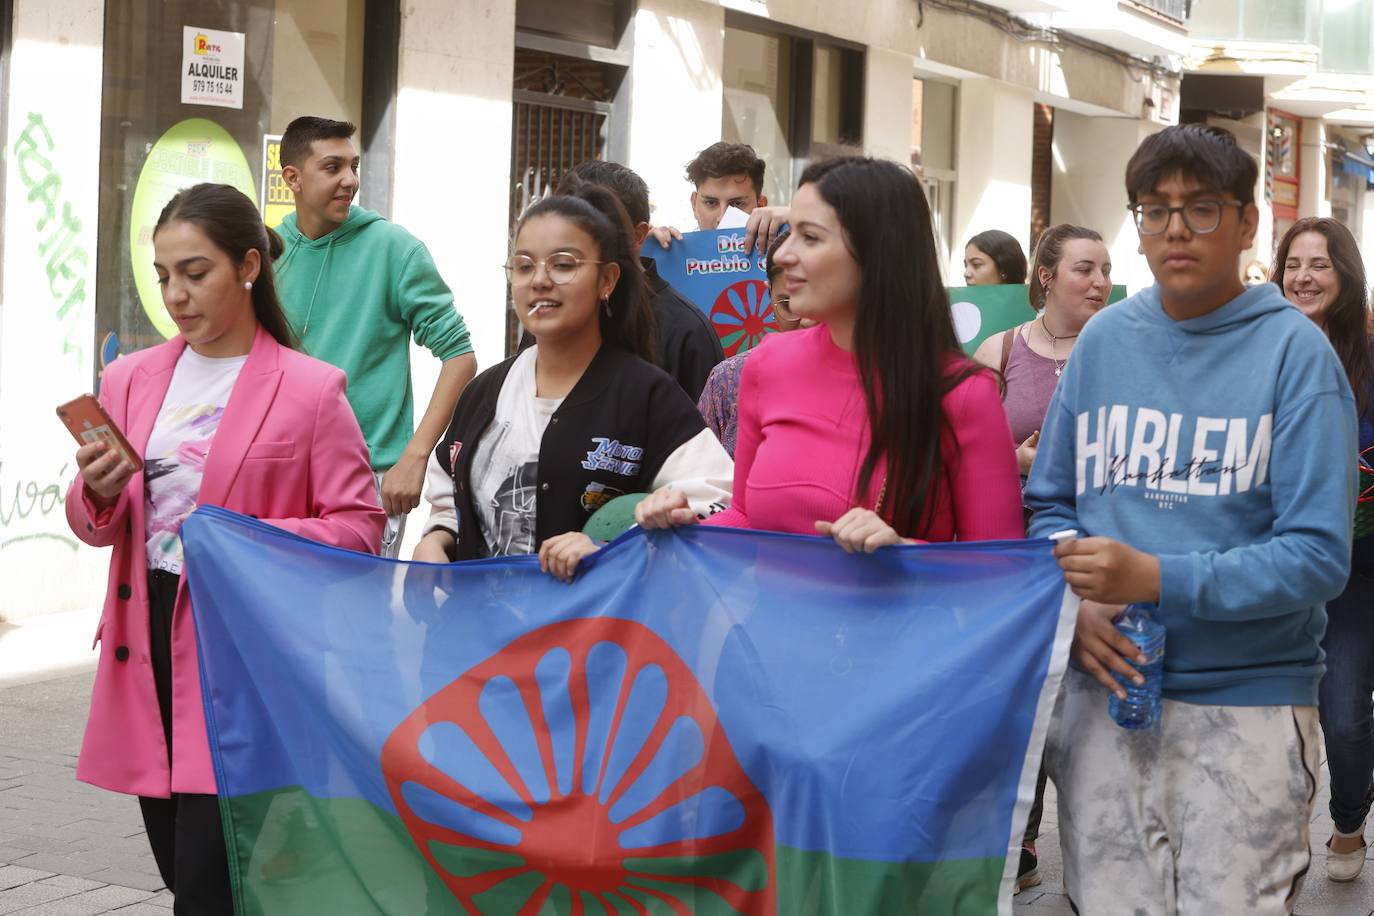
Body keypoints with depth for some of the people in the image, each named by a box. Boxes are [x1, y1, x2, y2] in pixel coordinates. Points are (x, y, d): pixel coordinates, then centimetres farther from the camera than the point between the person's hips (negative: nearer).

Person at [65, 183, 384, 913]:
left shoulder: (311, 389, -5)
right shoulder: (132, 378, 9)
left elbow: (359, 526, -6)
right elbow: (92, 527, 14)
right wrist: (97, 494, -9)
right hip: (148, 641, 5)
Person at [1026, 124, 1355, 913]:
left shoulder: (1293, 351, -6)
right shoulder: (1105, 339, 7)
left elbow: (1318, 554, -13)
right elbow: (1051, 502, 11)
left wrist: (1159, 580, -23)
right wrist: (1075, 603, -9)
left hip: (1247, 705, -3)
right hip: (1104, 692, 4)